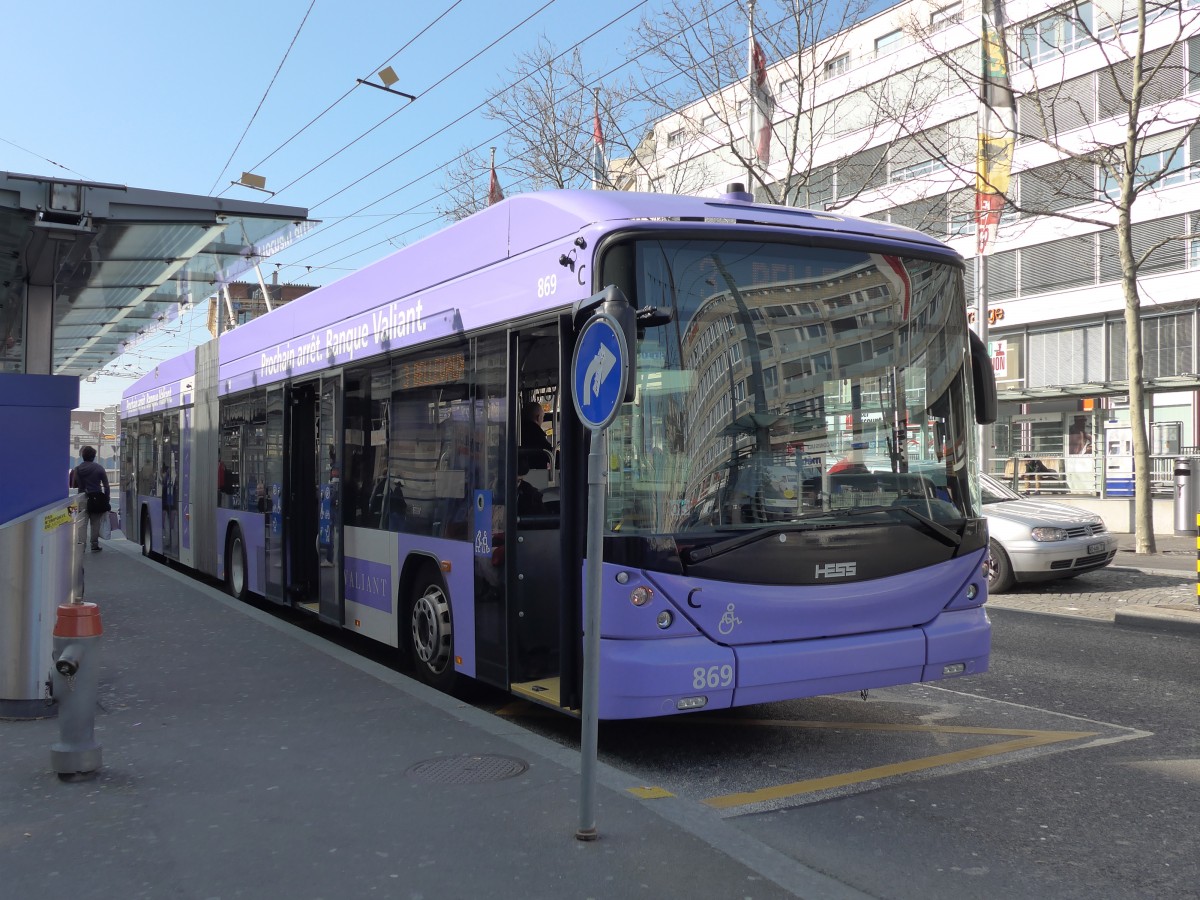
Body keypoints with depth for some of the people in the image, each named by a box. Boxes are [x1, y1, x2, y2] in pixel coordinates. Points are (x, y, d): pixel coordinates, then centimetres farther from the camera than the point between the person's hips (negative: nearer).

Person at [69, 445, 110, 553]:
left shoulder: (77, 469, 1)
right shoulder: (99, 468, -3)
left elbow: (73, 486, 0)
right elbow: (106, 485, -3)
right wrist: (107, 499, 2)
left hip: (82, 499, 1)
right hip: (97, 498, -1)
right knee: (95, 523, 7)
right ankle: (95, 545, 8)